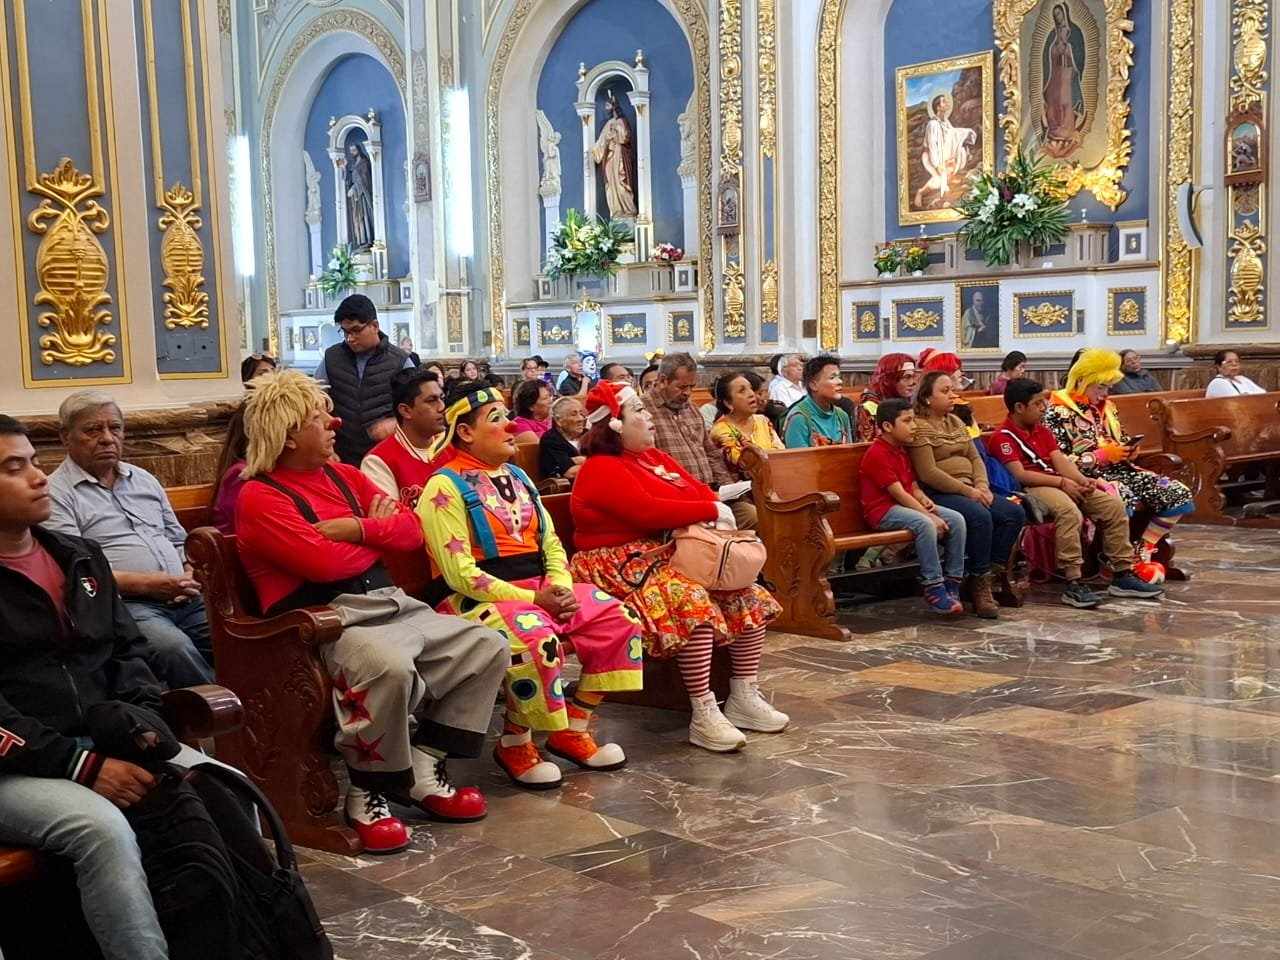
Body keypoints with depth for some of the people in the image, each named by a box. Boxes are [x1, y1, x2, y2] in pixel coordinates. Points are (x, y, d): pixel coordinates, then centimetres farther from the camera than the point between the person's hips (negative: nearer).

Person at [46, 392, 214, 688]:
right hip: (124, 604, -6)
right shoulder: (57, 493, 1)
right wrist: (145, 584, -15)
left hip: (183, 599, 6)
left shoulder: (143, 479, 23)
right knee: (174, 647, -35)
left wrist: (188, 575, 5)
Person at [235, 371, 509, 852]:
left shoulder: (344, 476, 17)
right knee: (389, 666, -38)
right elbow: (324, 562, -19)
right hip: (329, 619, -9)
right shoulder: (261, 496, -6)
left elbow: (412, 530, 12)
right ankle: (369, 792, -14)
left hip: (392, 604, 9)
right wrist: (378, 533, 1)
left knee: (488, 646, 1)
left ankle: (422, 767, 3)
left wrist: (359, 528, -7)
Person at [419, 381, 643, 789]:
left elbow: (550, 543, 16)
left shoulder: (516, 476, 17)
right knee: (537, 639, -36)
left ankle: (572, 728, 5)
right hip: (479, 598, -8)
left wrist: (560, 585, -7)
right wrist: (531, 599, -19)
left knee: (619, 619, -7)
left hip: (539, 590, 8)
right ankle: (514, 743, -11)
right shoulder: (446, 487, -8)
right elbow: (460, 573, -16)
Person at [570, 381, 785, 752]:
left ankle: (744, 698, -1)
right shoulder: (602, 469, -10)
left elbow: (698, 488, 15)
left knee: (749, 594, -4)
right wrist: (711, 511, -17)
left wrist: (717, 514, -10)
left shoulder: (654, 457, 18)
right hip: (625, 564, -9)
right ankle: (704, 716, -31)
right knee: (694, 602, -35)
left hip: (669, 554, 10)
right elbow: (647, 511, -23)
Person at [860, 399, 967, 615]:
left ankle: (951, 585, -5)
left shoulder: (901, 451, 16)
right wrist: (931, 516, -21)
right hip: (882, 511, -9)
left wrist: (925, 500, -5)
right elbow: (899, 494, -19)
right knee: (924, 524, -36)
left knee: (956, 519, -8)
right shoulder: (877, 454, -15)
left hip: (906, 505, 9)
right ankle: (934, 590, -29)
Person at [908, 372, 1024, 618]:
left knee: (1015, 513, -12)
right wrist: (968, 491, -16)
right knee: (980, 516, -33)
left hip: (969, 490, 8)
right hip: (938, 494, -8)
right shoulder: (919, 427, -7)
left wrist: (982, 486, -3)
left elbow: (975, 458, 17)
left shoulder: (955, 422, 20)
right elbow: (928, 473, -15)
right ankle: (980, 587, -22)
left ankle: (994, 573, -7)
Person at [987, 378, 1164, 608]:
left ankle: (1122, 575, 0)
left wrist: (1082, 480, -9)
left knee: (1114, 505, -5)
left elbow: (1059, 459, 10)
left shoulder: (1042, 430, 22)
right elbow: (1020, 474, -16)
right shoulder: (1002, 438, -5)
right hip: (1032, 488, -9)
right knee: (1070, 512, -38)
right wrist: (1062, 482, -18)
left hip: (1059, 483, 9)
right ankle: (1074, 584, -37)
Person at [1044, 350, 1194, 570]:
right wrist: (1103, 455, -16)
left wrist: (1129, 450, 3)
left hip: (1119, 470, 8)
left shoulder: (1106, 407, 17)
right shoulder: (1058, 412, -7)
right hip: (1088, 477, -8)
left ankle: (1142, 553, 1)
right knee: (1121, 502, -40)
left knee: (1180, 495, -6)